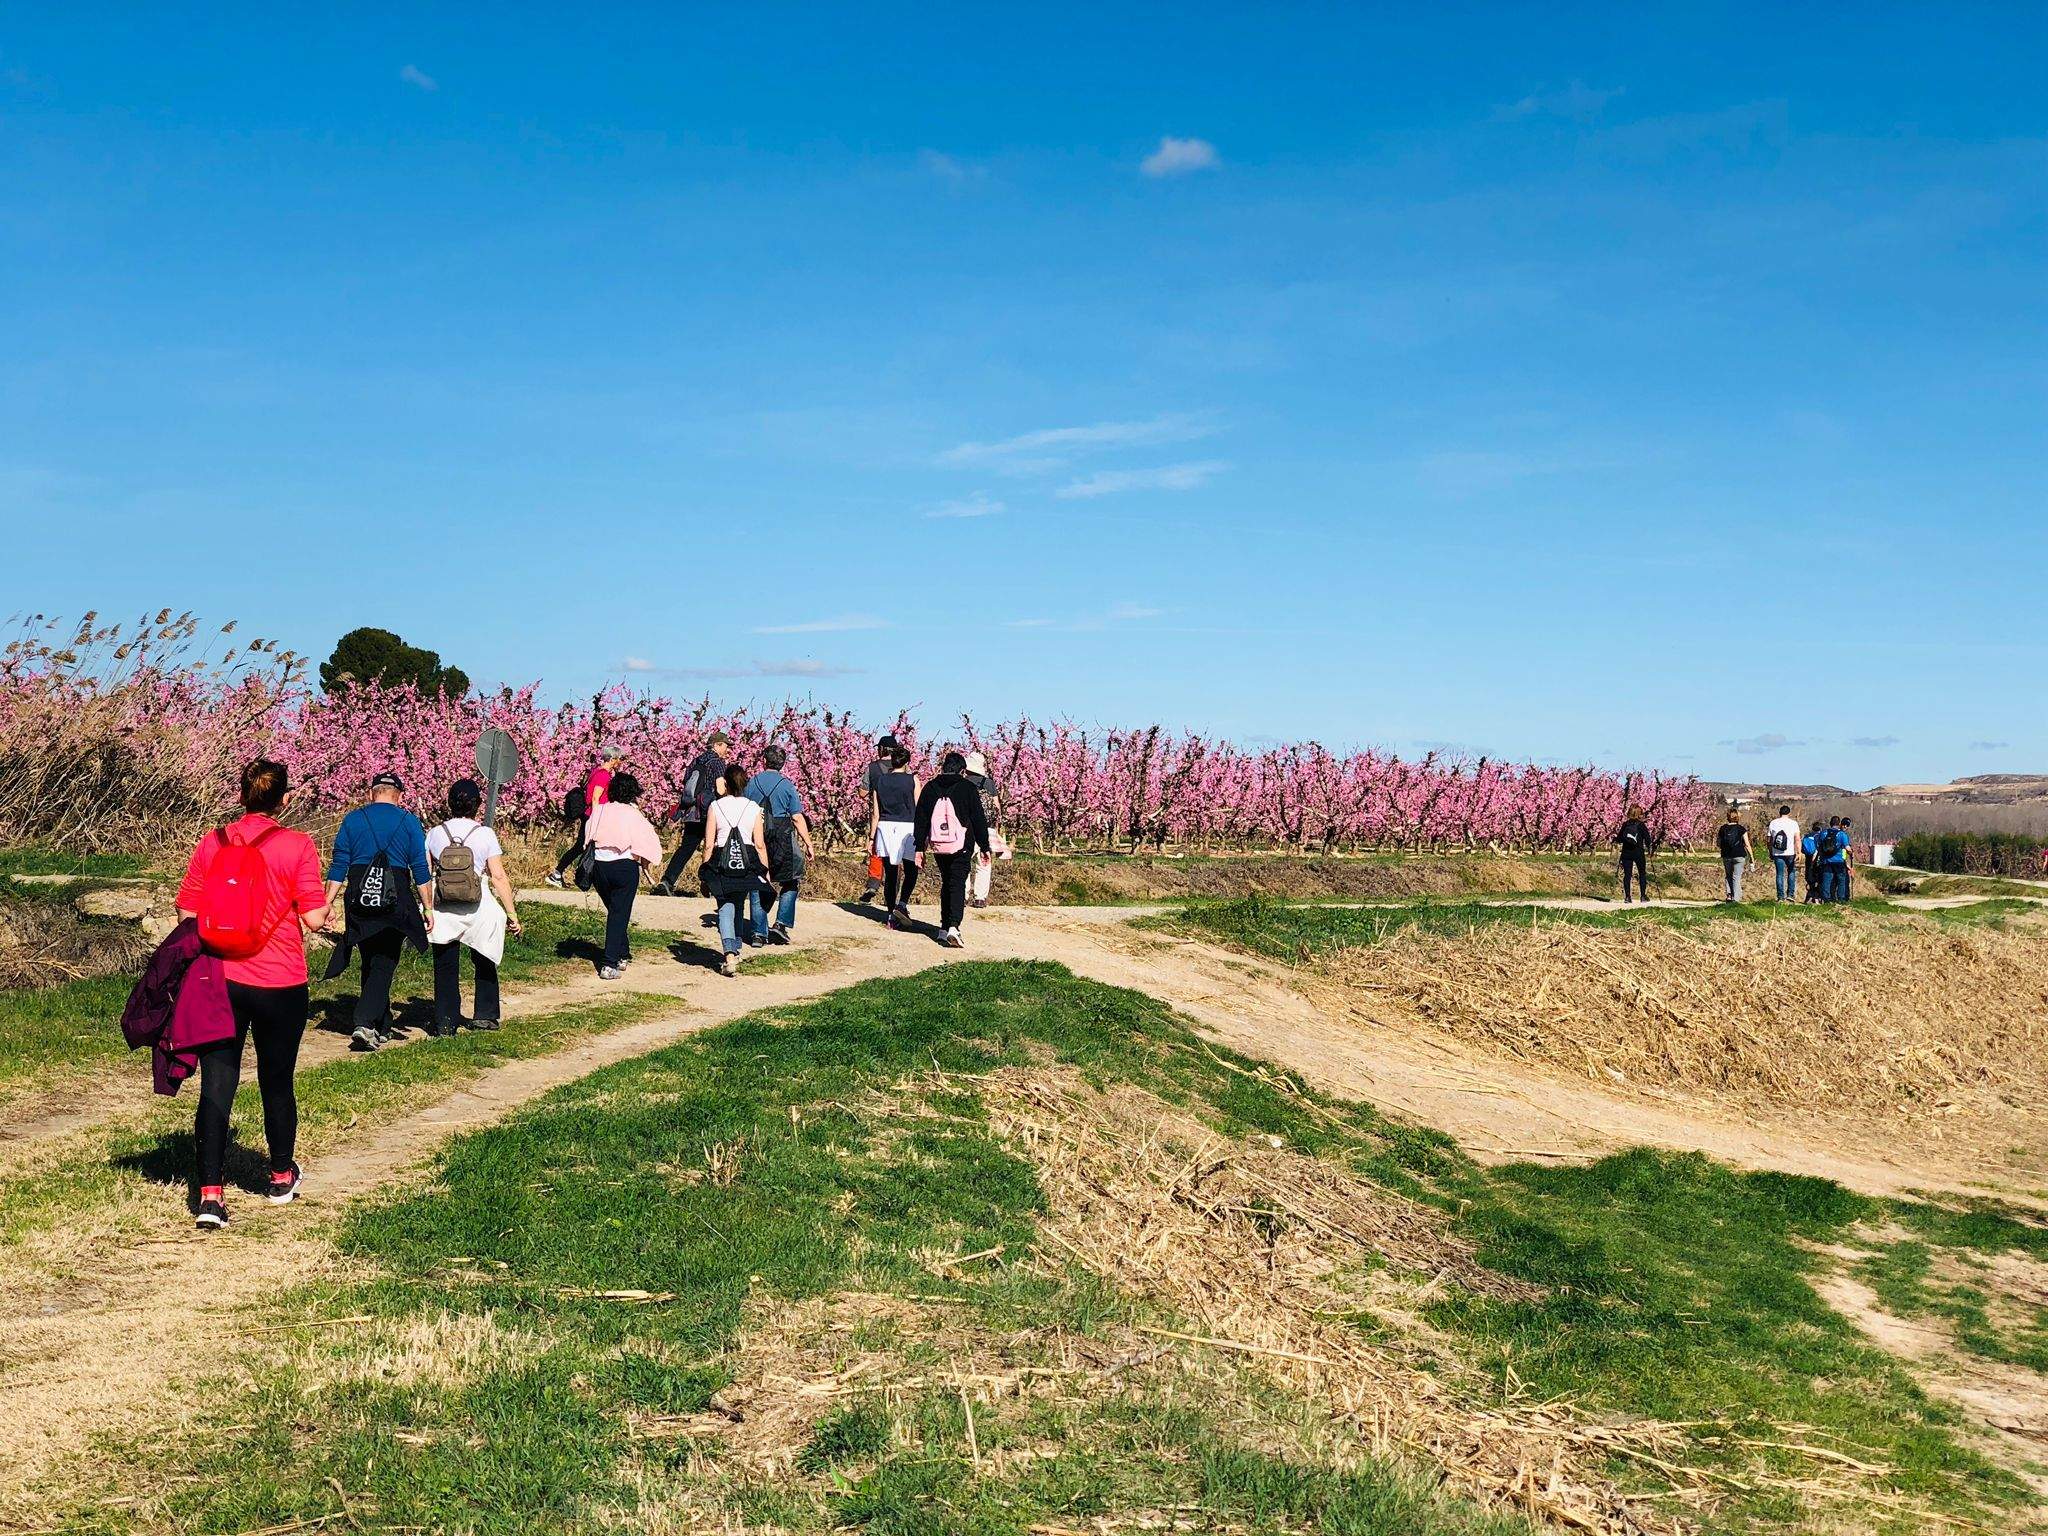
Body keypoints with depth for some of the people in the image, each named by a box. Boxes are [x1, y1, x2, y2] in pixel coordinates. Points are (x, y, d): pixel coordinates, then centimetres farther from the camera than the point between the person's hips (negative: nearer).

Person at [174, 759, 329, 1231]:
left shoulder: (212, 843, 0)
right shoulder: (298, 846, -9)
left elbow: (188, 914, 2)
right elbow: (313, 919, -12)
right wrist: (324, 913, 9)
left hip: (220, 980, 1)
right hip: (281, 983, -1)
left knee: (216, 1087, 3)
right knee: (277, 1082, 15)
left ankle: (211, 1194, -5)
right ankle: (282, 1176, 32)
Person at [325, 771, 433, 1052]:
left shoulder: (352, 819, 6)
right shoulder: (409, 822, 2)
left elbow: (338, 867, 3)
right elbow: (421, 870, 0)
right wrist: (428, 907, 5)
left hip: (359, 899, 2)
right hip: (395, 900, -2)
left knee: (370, 962, 14)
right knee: (384, 964, -1)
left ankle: (382, 1029, 21)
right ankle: (365, 1023, -18)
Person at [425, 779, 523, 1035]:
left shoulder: (435, 834, -1)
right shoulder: (485, 834, -6)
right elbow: (499, 877, -8)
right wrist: (512, 914, -3)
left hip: (444, 911, 1)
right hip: (479, 910, -1)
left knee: (446, 968, 11)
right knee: (484, 963, 20)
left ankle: (445, 1022, 10)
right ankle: (484, 1015, 25)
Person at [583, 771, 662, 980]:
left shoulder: (599, 811, 5)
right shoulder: (633, 815, -6)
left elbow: (589, 838, 9)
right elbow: (649, 843, -4)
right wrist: (646, 863, 12)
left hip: (598, 866, 4)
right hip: (624, 867, -4)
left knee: (613, 911, 21)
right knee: (619, 914, 0)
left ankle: (623, 956, 30)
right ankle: (610, 965, -6)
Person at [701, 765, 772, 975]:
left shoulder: (715, 806, -3)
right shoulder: (753, 808, 0)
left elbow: (708, 845, -2)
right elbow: (760, 844, 0)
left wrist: (706, 875, 5)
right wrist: (765, 871, 9)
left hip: (721, 864, -2)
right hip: (746, 864, 2)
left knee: (725, 908, 0)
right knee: (738, 907, 18)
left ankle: (730, 953, -17)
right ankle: (735, 950, 27)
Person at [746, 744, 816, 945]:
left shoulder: (751, 783, 2)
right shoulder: (787, 786, -4)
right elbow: (797, 818, -5)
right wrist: (808, 844, 0)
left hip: (755, 839, 2)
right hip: (782, 841, -2)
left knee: (757, 886, 8)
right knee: (791, 882, 14)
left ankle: (759, 933, 7)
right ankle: (781, 923, 0)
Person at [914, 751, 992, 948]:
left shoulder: (930, 788, 6)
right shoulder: (967, 788, -4)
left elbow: (921, 819, 7)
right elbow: (979, 819, -3)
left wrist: (920, 847, 11)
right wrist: (984, 846, 4)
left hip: (938, 845, 4)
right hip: (962, 846, -4)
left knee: (946, 883, 17)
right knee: (958, 885, -5)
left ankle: (944, 928, 16)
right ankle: (953, 926, -22)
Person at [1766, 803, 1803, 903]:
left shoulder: (1773, 823, 3)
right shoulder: (1793, 823, -3)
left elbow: (1769, 840, 6)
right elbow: (1797, 839, -10)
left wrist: (1770, 853, 15)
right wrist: (1799, 853, -10)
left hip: (1777, 854, 1)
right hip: (1790, 853, -1)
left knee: (1780, 875, 6)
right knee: (1792, 872, 15)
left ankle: (1781, 897, 5)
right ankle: (1790, 894, 8)